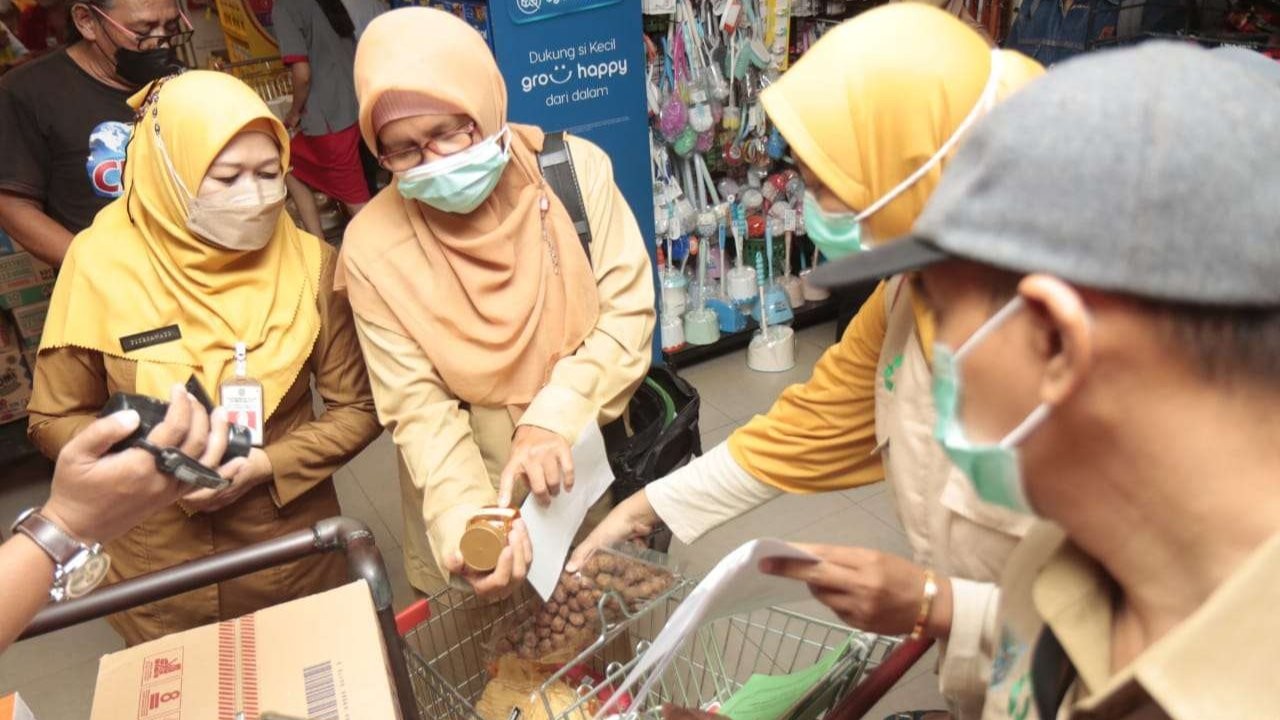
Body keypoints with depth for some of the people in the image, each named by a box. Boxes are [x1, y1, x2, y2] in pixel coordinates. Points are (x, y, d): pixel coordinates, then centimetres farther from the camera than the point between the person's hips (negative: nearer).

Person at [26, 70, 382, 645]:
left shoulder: (309, 263, -10)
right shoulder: (103, 266, -11)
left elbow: (357, 408, -5)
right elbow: (54, 418, -2)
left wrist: (265, 465, -19)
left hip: (293, 550, 1)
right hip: (158, 564, 0)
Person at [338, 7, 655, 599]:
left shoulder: (576, 168, -13)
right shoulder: (373, 245, -15)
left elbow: (627, 313, -12)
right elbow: (419, 407, -14)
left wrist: (555, 420, -26)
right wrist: (465, 520, -29)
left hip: (596, 469, 1)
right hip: (470, 483, 0)